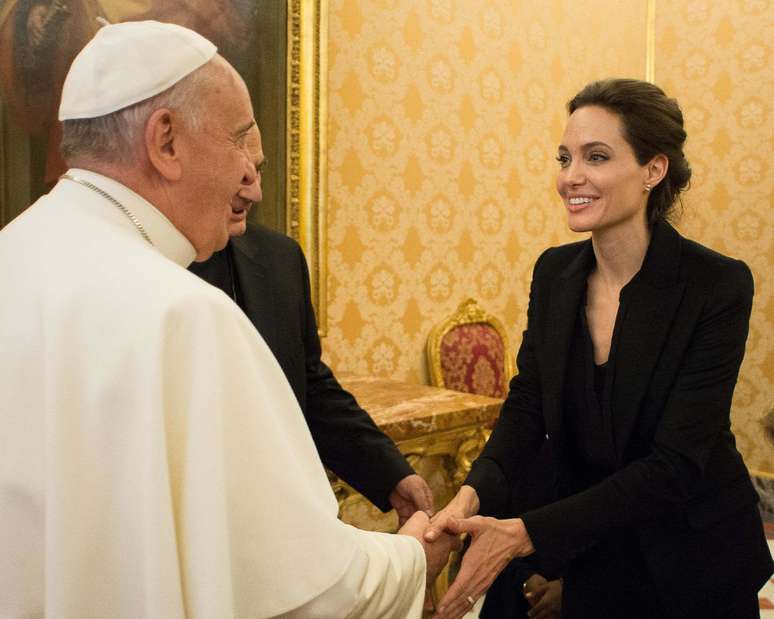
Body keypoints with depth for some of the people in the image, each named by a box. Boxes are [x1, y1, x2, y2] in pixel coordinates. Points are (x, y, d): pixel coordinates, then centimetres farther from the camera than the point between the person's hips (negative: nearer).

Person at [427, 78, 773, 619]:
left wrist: (526, 533, -31)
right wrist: (474, 494, -26)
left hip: (693, 559, -3)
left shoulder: (718, 285, -20)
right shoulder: (554, 271, -5)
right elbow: (527, 404, -6)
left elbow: (676, 464, -24)